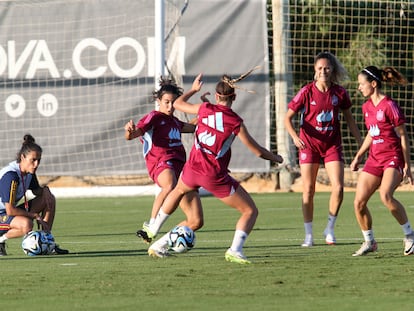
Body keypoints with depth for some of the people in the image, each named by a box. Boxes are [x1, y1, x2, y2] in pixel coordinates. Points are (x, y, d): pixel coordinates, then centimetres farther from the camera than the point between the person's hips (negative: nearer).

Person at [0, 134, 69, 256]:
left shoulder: (29, 172, -2)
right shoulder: (11, 176, -28)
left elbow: (36, 190, 18)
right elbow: (10, 210, -28)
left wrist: (45, 190, -6)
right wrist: (35, 216, -19)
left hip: (10, 211, 9)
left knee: (50, 199, 3)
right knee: (26, 224, -38)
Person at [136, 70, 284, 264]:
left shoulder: (204, 109, -1)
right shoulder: (236, 122, -9)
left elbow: (178, 104, 18)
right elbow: (257, 151, -4)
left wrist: (193, 89, 34)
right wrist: (276, 158, 15)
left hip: (193, 168, 4)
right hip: (215, 176, -4)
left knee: (178, 191, 40)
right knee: (250, 211, 5)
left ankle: (153, 229, 48)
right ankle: (235, 250, -17)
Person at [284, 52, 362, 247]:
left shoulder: (339, 93, -3)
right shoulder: (307, 92, -10)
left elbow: (349, 118, 11)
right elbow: (288, 117, -7)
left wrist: (360, 143, 9)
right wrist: (295, 136, -24)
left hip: (332, 145, 2)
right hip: (309, 145, -2)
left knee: (338, 188, -10)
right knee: (308, 191, 1)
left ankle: (330, 229, 8)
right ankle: (308, 235, 11)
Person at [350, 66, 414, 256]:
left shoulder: (389, 106, -12)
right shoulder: (367, 107, 11)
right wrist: (358, 156, 18)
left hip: (393, 157, -8)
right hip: (374, 159, 8)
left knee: (385, 196, -30)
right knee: (359, 202, -2)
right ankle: (369, 242, 15)